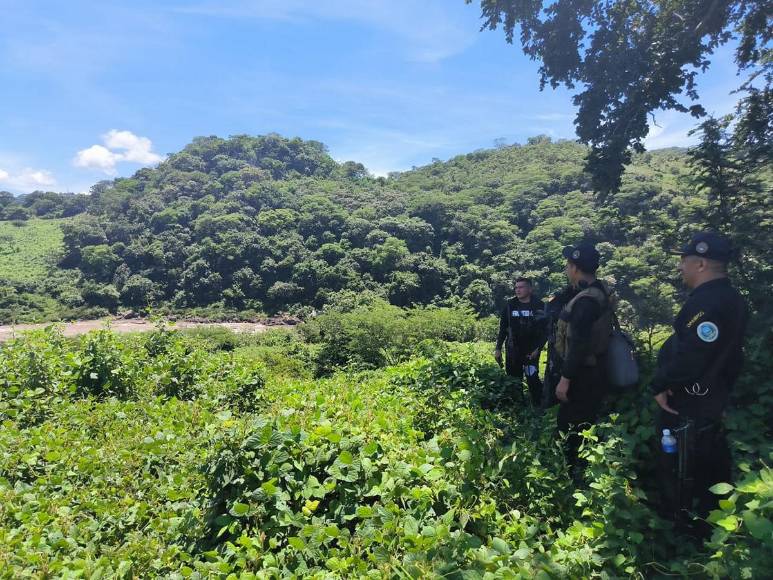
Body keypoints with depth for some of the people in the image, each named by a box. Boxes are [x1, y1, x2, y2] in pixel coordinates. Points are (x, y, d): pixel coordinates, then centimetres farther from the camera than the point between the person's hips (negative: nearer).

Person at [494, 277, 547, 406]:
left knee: (533, 379, -12)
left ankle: (538, 407, 2)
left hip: (531, 351, -3)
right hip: (513, 351, 3)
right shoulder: (510, 305, 3)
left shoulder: (539, 306, -3)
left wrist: (538, 348, -12)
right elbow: (503, 328, 8)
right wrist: (498, 348, 4)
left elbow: (545, 329, -4)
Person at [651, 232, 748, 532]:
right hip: (712, 397, 10)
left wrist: (660, 384, -19)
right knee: (711, 462, 22)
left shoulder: (707, 302, -26)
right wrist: (723, 388, 22)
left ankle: (682, 527, 20)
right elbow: (726, 352, 15)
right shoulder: (730, 299, 8)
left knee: (680, 467, 5)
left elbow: (689, 355, -32)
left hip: (687, 400, -10)